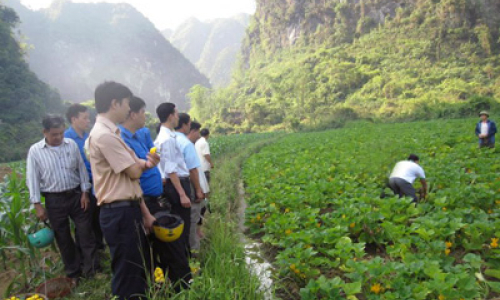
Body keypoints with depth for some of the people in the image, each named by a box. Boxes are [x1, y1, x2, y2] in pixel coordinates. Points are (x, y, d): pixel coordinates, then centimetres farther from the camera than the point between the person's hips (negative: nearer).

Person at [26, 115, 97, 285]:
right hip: (54, 200, -1)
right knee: (63, 238, 11)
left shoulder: (72, 145, -2)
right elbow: (32, 179, -3)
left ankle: (91, 269, 17)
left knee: (86, 233, 3)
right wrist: (38, 205, -5)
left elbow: (81, 169, 4)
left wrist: (85, 192, 1)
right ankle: (73, 272, 28)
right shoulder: (35, 151, -6)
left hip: (76, 195, 1)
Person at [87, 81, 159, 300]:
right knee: (128, 276, 3)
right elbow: (134, 172, -17)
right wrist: (145, 163, 7)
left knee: (140, 271, 22)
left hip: (128, 211, 10)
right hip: (119, 214, -10)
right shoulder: (104, 135, -18)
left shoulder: (111, 133, 14)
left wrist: (145, 212, 14)